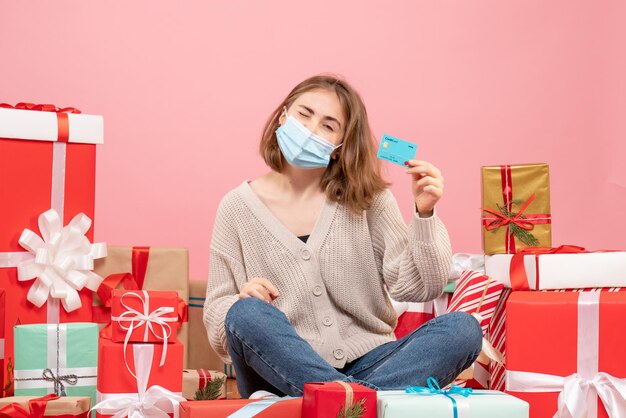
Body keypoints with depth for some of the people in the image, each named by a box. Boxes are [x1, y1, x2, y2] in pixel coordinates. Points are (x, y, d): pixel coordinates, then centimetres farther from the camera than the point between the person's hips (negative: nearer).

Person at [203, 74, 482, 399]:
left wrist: (424, 215, -15)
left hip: (366, 364, 2)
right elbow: (217, 314, 6)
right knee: (247, 314, -32)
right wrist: (241, 302, -17)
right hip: (284, 371, -1)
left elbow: (417, 288, -2)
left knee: (462, 328, -22)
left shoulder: (366, 199, 5)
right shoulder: (238, 207, 3)